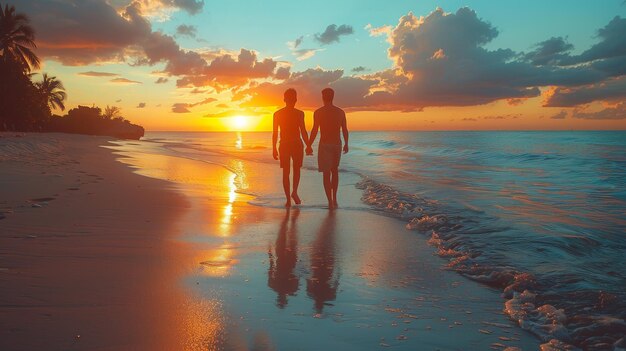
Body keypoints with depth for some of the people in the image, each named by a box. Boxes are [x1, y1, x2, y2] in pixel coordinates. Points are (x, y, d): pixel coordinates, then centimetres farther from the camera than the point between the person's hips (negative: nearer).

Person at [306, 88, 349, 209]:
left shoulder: (318, 112, -8)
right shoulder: (341, 112, 3)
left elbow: (315, 131, -12)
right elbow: (345, 130, 6)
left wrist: (309, 146, -4)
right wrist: (346, 144, 19)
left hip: (324, 145, -3)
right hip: (337, 145, 3)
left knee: (326, 173, 2)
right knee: (335, 171, 21)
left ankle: (330, 202, -3)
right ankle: (334, 199, 19)